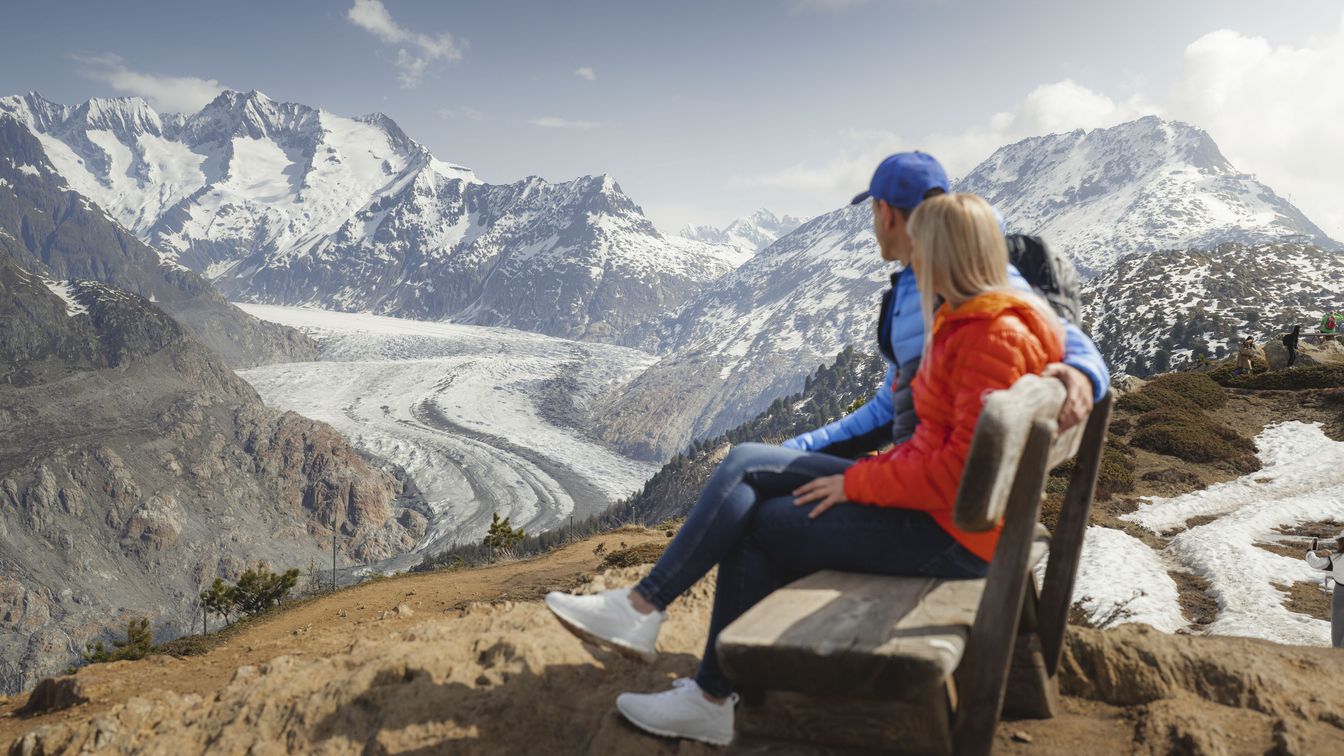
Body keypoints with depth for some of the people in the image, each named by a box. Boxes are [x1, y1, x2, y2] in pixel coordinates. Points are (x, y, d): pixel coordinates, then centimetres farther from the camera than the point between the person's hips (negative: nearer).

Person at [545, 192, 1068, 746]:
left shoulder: (994, 338, -20)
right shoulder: (964, 321, 12)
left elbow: (962, 472, -24)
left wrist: (856, 482, -16)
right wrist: (872, 468, 2)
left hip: (950, 531, -9)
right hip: (931, 500, 9)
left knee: (754, 519, -5)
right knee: (746, 466, -3)